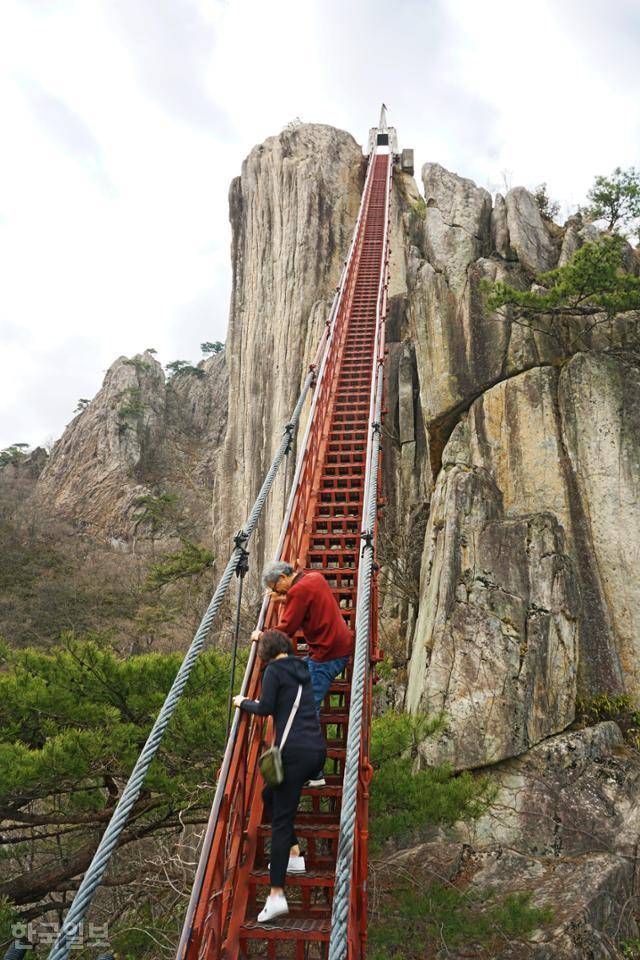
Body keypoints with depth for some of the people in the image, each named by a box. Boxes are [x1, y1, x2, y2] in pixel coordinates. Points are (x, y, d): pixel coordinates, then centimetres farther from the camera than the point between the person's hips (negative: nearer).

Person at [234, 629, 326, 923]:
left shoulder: (274, 669, -4)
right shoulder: (301, 668, 17)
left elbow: (265, 708, -8)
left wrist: (243, 702, 11)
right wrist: (264, 636, 50)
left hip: (294, 752, -8)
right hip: (317, 749, 8)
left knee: (281, 819, -5)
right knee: (270, 795, 25)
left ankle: (277, 894, -7)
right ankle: (294, 855, 25)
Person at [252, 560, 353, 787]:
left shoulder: (298, 591, -15)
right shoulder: (316, 577, 11)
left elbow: (286, 630, -16)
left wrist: (262, 636, 0)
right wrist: (286, 601, 16)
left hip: (326, 655, -10)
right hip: (342, 646, 10)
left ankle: (315, 774, -5)